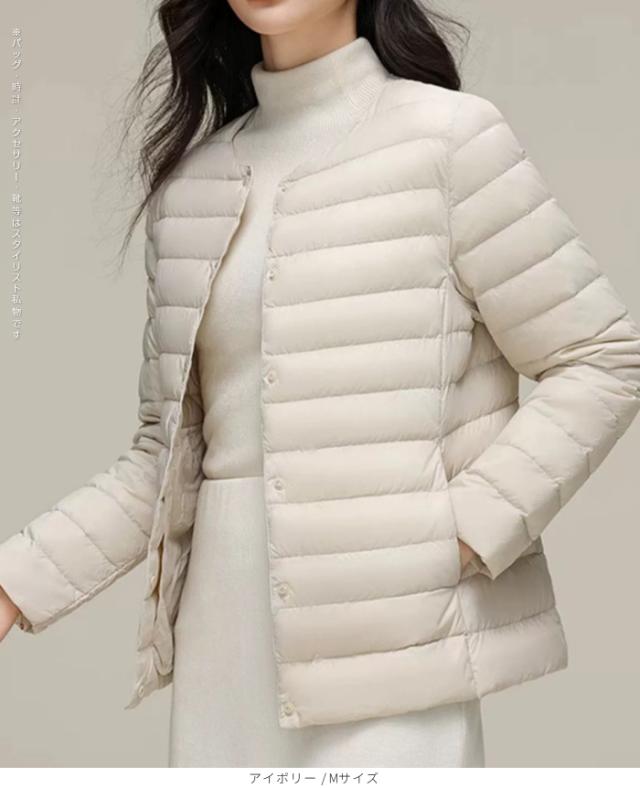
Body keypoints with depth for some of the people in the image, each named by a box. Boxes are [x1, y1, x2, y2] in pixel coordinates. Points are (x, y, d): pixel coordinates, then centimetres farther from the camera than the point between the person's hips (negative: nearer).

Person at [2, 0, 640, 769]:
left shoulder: (446, 135, -5)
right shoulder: (190, 182, 10)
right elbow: (166, 451, 13)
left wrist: (463, 532, -12)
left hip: (389, 632, -5)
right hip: (223, 627, 5)